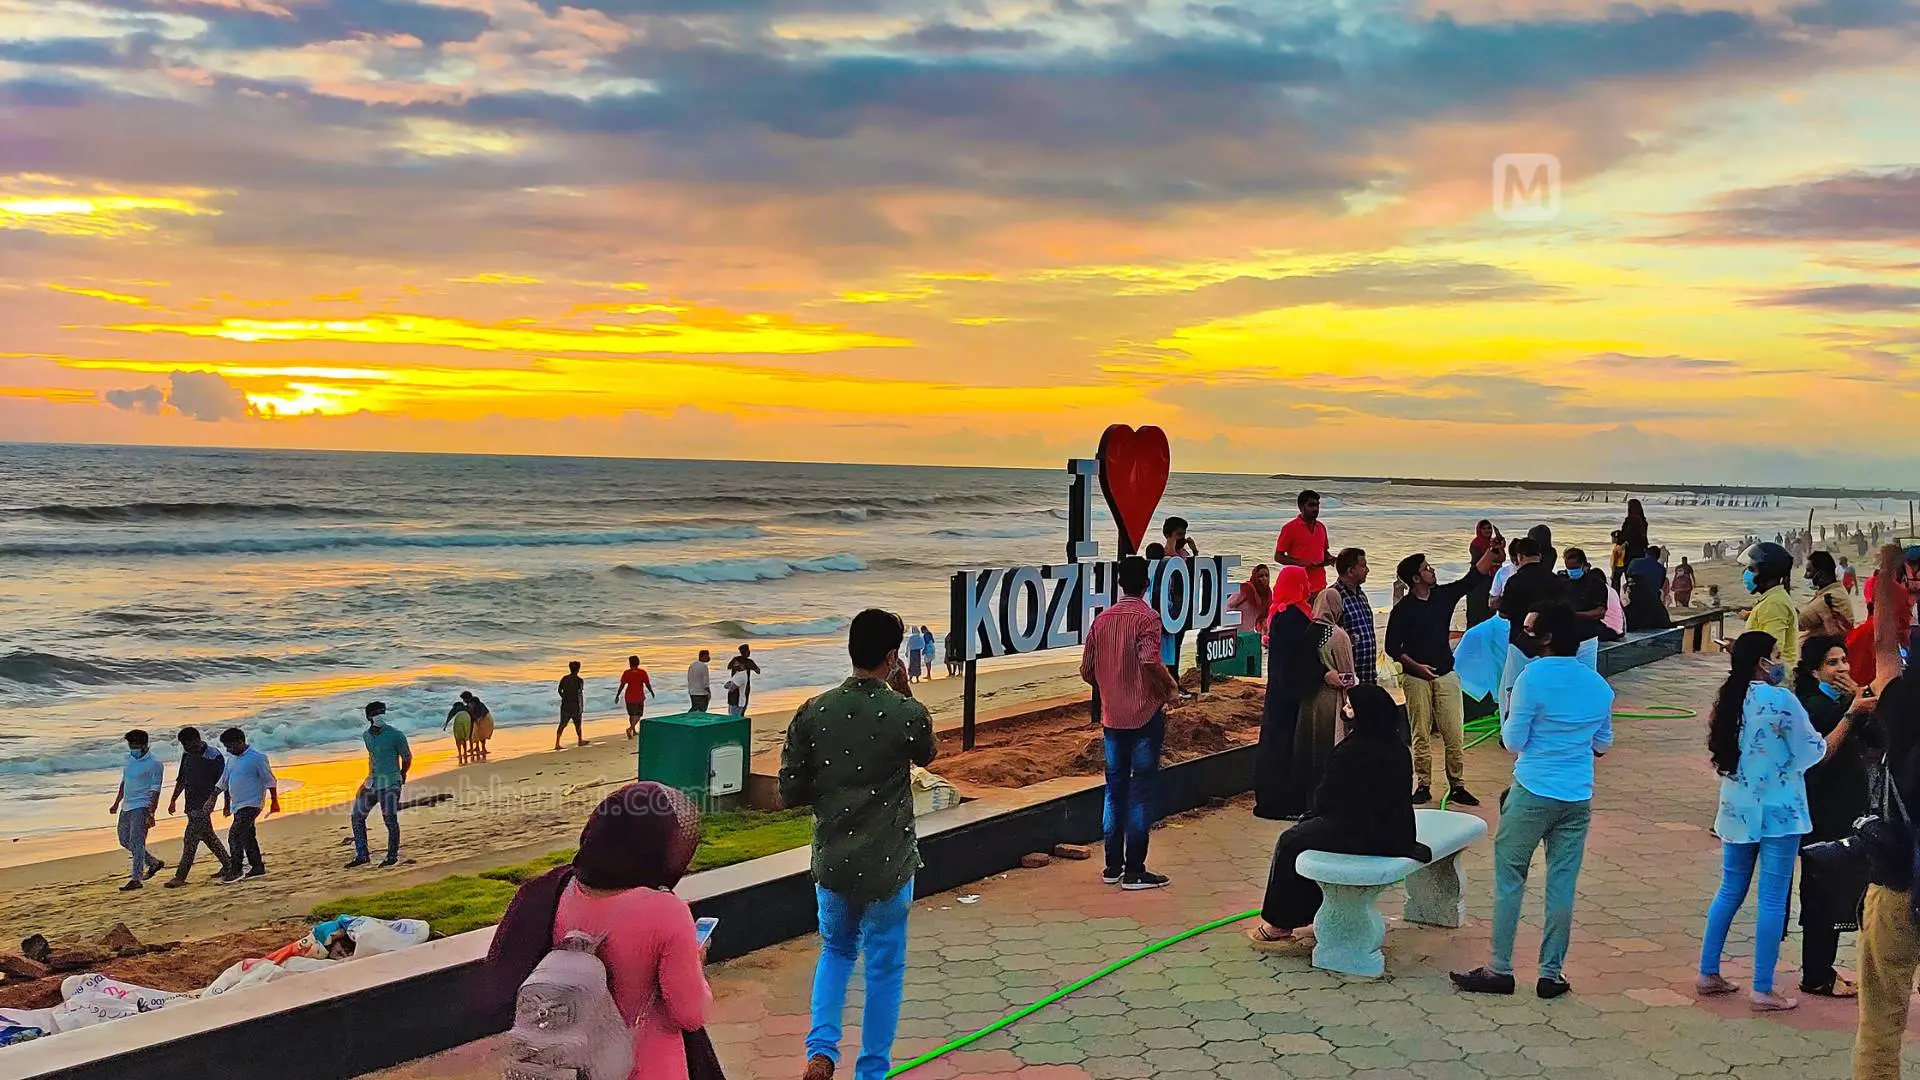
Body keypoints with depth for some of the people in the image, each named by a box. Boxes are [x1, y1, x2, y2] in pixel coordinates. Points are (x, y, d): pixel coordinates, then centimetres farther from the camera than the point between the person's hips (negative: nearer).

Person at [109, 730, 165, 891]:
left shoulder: (154, 764, -13)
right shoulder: (130, 759, 11)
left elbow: (155, 791, -15)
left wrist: (151, 814, -20)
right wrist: (116, 804, 23)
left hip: (141, 807, -9)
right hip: (127, 806, 9)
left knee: (136, 842, -12)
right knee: (124, 840, 15)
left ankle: (137, 879, -10)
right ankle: (154, 863, 29)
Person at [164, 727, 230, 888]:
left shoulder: (214, 757, -14)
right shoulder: (187, 755, 8)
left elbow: (220, 783, -12)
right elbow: (181, 779, 19)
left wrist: (210, 800, -21)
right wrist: (173, 800, 18)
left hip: (203, 804, -8)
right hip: (191, 804, 8)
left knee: (190, 839, -10)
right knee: (207, 836, 15)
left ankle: (180, 877, -9)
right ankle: (228, 866, 26)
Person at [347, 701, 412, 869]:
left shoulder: (395, 735, -11)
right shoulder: (366, 735, 8)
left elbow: (407, 757, 1)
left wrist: (401, 777, 14)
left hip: (390, 783, -7)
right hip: (372, 781, 7)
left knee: (390, 819, -3)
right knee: (357, 816, 6)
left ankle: (392, 856, 9)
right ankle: (362, 855, 13)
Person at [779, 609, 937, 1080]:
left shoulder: (813, 713, -8)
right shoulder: (908, 714, -15)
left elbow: (790, 792, -4)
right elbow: (927, 756, 9)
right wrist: (902, 694, 14)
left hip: (831, 861, 3)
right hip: (888, 865, -3)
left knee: (836, 951, 25)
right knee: (884, 967, 13)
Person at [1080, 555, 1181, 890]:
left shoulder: (1102, 619, 6)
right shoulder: (1147, 617, -11)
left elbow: (1087, 669, 6)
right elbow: (1149, 661, -26)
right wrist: (1170, 687, -10)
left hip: (1112, 717, 5)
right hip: (1145, 715, -5)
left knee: (1115, 789, 13)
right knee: (1141, 791, 0)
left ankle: (1113, 866, 18)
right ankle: (1135, 871, 2)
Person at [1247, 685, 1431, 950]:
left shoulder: (1353, 750, -21)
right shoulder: (1397, 745, 5)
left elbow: (1327, 798, -13)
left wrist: (1316, 808, 11)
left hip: (1363, 834, -9)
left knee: (1290, 842, 9)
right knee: (1309, 832, 26)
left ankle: (1280, 925, 18)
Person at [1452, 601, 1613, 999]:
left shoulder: (1533, 678, -14)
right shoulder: (1599, 685, 4)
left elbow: (1513, 742, -10)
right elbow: (1604, 744, 16)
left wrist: (1508, 714, 9)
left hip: (1532, 794, -5)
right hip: (1578, 799, 5)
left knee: (1509, 880, 5)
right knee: (1562, 885, 9)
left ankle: (1500, 970, 9)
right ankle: (1551, 974, 14)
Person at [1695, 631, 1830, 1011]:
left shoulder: (1729, 699, 4)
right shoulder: (1781, 699, -15)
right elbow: (1810, 751, -7)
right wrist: (1820, 741, 12)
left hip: (1737, 808, 7)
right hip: (1778, 811, -6)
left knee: (1730, 891, 16)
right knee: (1772, 899, 0)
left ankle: (1708, 973, 19)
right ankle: (1762, 990, 4)